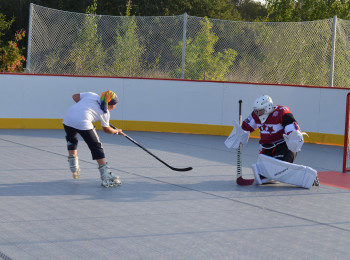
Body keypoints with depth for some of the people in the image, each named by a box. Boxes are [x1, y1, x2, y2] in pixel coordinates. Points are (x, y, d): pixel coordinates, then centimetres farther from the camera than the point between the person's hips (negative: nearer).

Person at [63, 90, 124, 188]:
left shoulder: (92, 95, 24)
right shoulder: (105, 113, 15)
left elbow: (75, 96, 24)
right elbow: (106, 129, 24)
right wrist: (117, 131, 42)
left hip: (68, 118, 5)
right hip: (83, 123, -5)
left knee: (71, 139, 33)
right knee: (96, 147, 6)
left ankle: (74, 168, 37)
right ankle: (106, 177, 1)